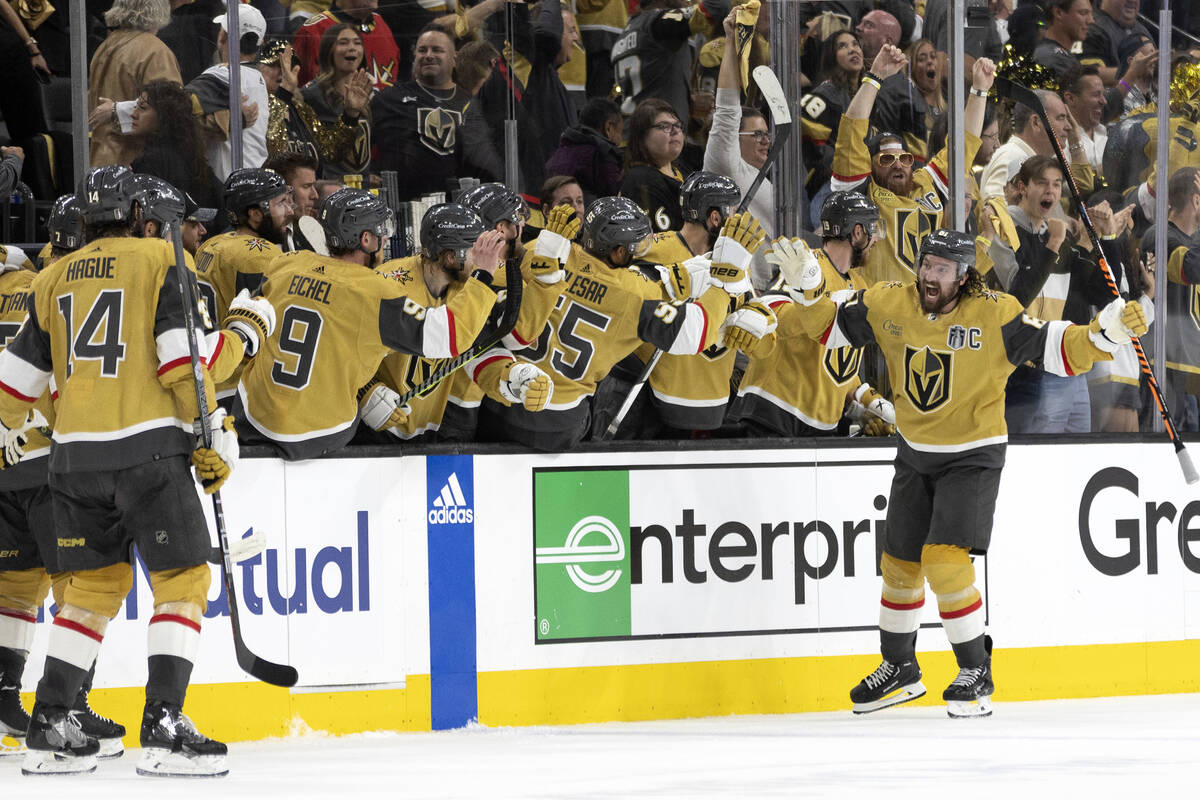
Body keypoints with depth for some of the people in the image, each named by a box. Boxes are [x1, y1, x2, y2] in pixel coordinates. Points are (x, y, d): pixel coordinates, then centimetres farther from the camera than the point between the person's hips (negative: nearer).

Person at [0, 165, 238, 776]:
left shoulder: (52, 280, 15)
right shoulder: (159, 260, 1)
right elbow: (182, 357, -9)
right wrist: (215, 431, -4)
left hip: (75, 452, 5)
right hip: (146, 445, -5)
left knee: (96, 581, 16)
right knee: (183, 577, 1)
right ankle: (162, 728, -11)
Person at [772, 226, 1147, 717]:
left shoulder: (994, 316, -21)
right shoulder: (888, 305, -8)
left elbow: (1059, 352, -22)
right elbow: (833, 327, 6)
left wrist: (1105, 333, -38)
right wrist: (811, 288, -11)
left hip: (972, 457, -5)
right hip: (914, 454, 5)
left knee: (945, 560, -19)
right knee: (899, 563, 12)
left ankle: (976, 674, -5)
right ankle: (900, 670, 33)